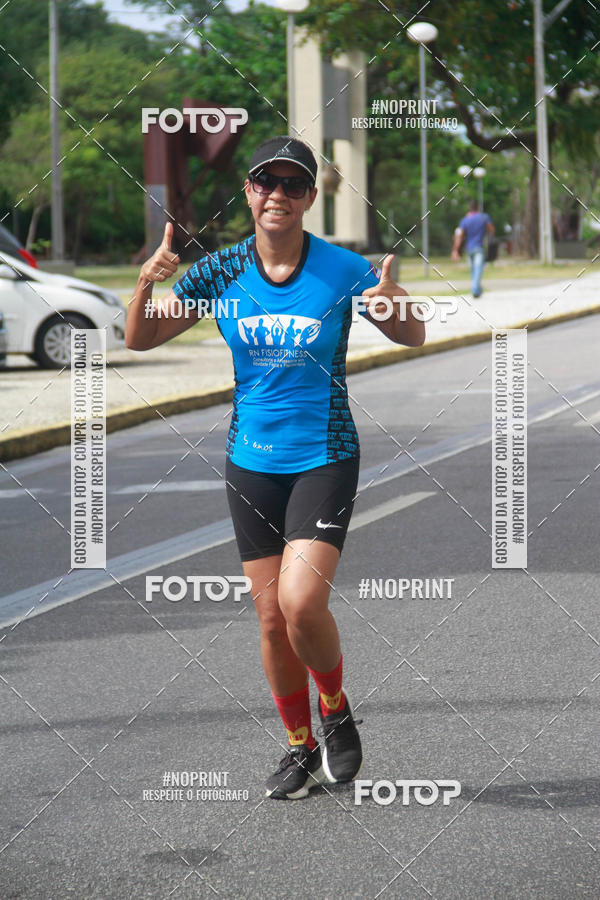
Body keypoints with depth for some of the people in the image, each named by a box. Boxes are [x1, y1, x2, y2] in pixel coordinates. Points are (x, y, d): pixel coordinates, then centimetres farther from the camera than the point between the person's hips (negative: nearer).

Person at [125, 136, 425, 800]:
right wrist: (146, 284, -17)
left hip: (324, 458, -3)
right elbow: (139, 340, 3)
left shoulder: (342, 270, -8)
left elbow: (413, 339, 1)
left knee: (302, 602, -18)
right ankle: (301, 748, 22)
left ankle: (336, 710, 10)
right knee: (271, 617, 6)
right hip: (251, 464, 3)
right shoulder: (220, 271, -1)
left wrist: (394, 307, -22)